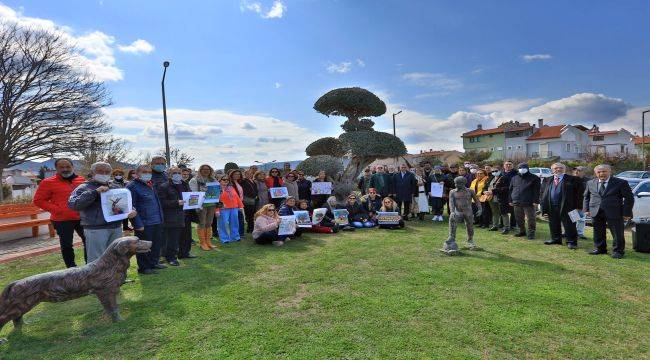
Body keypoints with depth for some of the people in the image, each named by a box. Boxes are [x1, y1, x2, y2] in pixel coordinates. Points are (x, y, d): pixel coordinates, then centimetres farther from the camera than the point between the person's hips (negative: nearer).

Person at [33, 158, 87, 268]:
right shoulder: (48, 182, -4)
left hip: (82, 218, 4)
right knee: (66, 245, 6)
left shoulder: (82, 180, 6)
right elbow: (38, 200, -2)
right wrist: (56, 210, -12)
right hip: (62, 220, -3)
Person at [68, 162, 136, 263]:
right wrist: (95, 192, -19)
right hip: (95, 229, -5)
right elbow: (72, 204, -13)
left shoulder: (114, 188, 17)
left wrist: (132, 210, 0)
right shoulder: (84, 188, 2)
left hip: (116, 228, 5)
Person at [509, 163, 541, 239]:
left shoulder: (533, 178, 1)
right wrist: (511, 200, 13)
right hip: (517, 202, 5)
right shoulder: (514, 178, 15)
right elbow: (511, 190, 18)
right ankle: (522, 231, 25)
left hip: (529, 203, -5)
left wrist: (536, 201, -12)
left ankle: (531, 233, 8)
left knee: (530, 219, -2)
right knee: (519, 219, 11)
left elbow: (536, 191, -5)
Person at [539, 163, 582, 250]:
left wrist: (578, 207, -8)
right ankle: (556, 239, 27)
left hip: (566, 207, -4)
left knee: (569, 225, 1)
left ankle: (571, 242, 10)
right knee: (553, 225, 13)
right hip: (551, 207, 4)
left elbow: (578, 193, -2)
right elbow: (542, 193, 14)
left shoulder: (572, 180, 0)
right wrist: (543, 205, 6)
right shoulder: (547, 180, 12)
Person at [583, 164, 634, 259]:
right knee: (598, 232, 12)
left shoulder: (621, 183, -2)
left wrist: (626, 213, -8)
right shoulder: (590, 183, 9)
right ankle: (599, 248, 26)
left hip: (614, 213, -3)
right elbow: (586, 197, 16)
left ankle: (618, 251, 17)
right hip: (596, 212, 3)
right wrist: (586, 209, 5)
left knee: (617, 233, 3)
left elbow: (629, 198, -2)